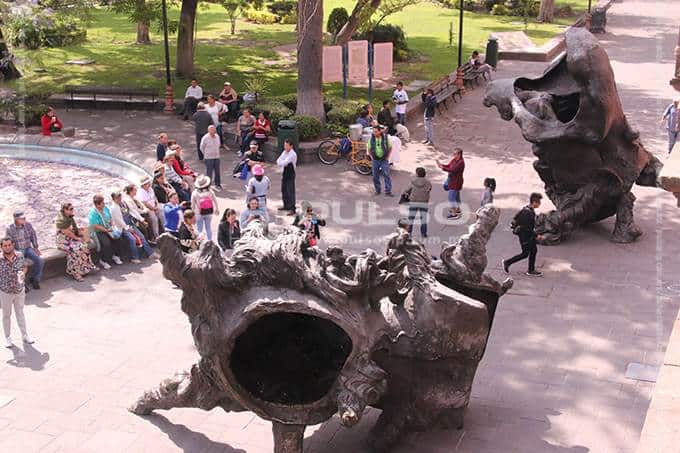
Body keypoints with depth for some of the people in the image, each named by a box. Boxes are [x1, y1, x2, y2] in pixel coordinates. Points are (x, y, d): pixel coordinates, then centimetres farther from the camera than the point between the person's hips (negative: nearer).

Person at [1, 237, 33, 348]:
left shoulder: (20, 255, -10)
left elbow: (25, 266, 6)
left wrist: (23, 273, -14)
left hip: (20, 290, 2)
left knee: (20, 313, 19)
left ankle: (25, 335, 35)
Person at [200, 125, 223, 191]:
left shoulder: (217, 137, 1)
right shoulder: (205, 138, -14)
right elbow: (202, 147, -1)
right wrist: (206, 154, 8)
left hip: (217, 157, 5)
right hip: (209, 158, -5)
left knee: (217, 171, 11)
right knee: (209, 172, -2)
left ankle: (218, 185, 25)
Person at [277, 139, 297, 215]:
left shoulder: (293, 154, -19)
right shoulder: (284, 152, 8)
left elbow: (284, 163, -25)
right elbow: (278, 161, 4)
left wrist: (280, 162, -6)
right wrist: (282, 163, -16)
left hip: (290, 174, -9)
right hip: (284, 172, 9)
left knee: (290, 192, -8)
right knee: (284, 190, 17)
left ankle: (292, 209, -5)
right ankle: (286, 206, 32)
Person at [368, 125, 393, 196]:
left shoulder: (385, 138, -7)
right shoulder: (371, 139, -3)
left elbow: (390, 148, 6)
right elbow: (369, 150, 11)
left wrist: (387, 157, 1)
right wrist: (371, 158, 2)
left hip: (384, 160, -2)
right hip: (375, 160, 2)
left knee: (386, 175, -7)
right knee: (375, 176, 5)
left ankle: (388, 191, -1)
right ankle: (377, 190, 20)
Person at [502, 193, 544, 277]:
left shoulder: (531, 210, 4)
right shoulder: (527, 212, -27)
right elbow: (527, 228, -27)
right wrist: (536, 235, -21)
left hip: (529, 235, 10)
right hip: (524, 235, -10)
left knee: (533, 250, 12)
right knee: (525, 254, 1)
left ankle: (531, 271, 21)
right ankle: (507, 263, 14)